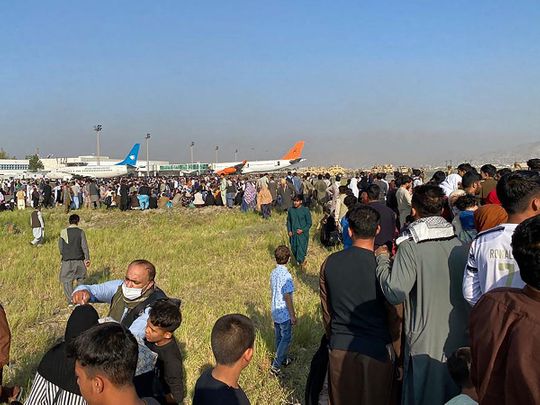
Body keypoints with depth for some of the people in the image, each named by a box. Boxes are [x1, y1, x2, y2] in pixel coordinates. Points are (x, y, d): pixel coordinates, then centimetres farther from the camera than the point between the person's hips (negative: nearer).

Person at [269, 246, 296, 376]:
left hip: (275, 312, 8)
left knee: (279, 337, 20)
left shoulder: (273, 273, 1)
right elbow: (287, 297, -22)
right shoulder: (286, 276, -24)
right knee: (286, 338, 4)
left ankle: (283, 359, 36)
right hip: (284, 314, -8)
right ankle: (276, 365, 4)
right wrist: (293, 316, -14)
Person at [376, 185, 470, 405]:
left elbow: (395, 293, -19)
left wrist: (382, 260, -8)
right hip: (460, 341, 5)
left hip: (425, 343, -5)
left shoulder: (410, 247, -17)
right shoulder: (459, 245, 0)